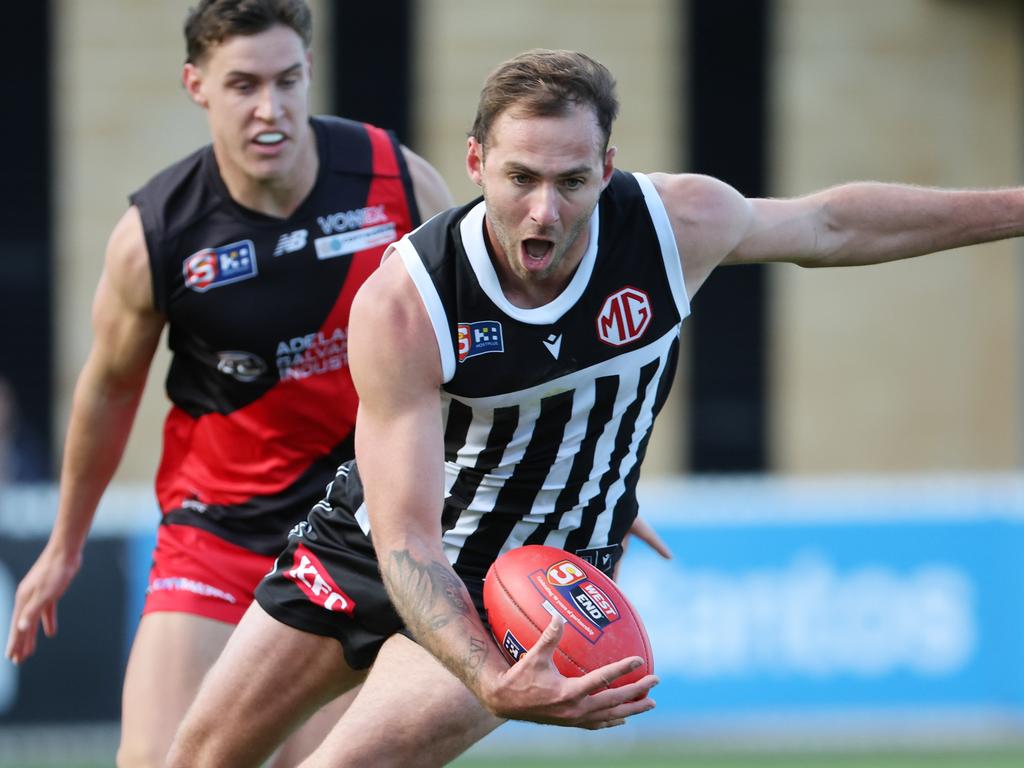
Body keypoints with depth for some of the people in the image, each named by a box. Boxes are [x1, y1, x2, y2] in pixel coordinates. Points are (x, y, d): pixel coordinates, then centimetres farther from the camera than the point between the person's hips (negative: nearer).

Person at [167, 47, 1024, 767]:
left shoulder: (678, 223, -21)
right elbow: (406, 538, -32)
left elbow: (833, 225, 2)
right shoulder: (401, 306, -29)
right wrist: (492, 681, -49)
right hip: (368, 547, 0)